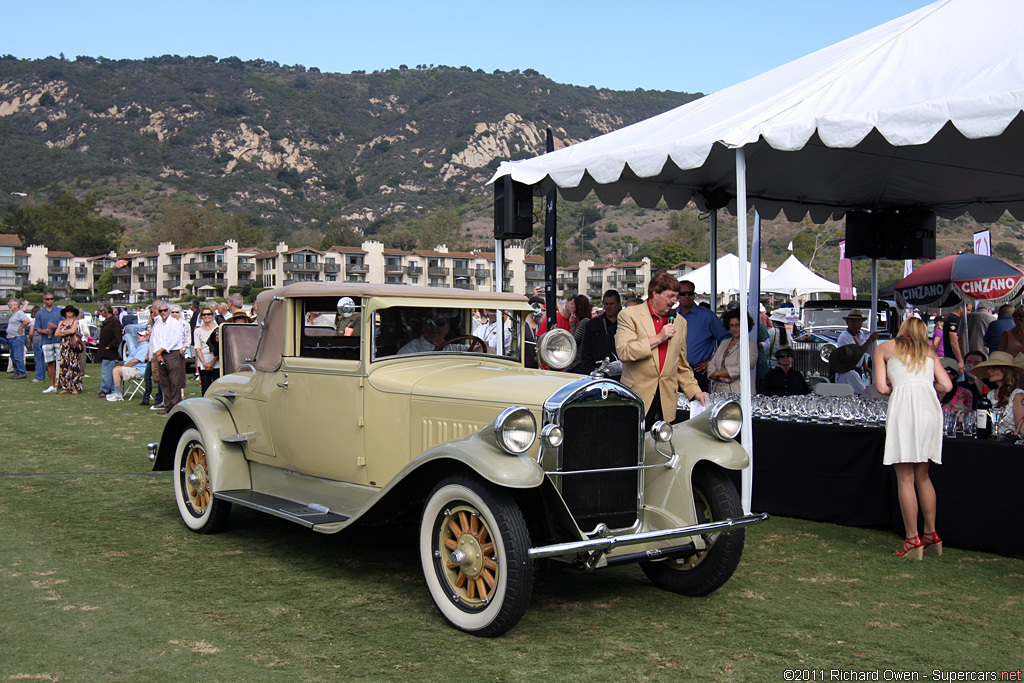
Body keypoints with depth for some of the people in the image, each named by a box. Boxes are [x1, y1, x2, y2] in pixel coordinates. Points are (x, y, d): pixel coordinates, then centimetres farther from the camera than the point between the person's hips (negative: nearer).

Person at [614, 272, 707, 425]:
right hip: (637, 398, -4)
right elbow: (624, 352, -12)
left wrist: (695, 391, 9)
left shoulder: (680, 322, 16)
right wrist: (657, 339, -13)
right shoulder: (629, 315, 0)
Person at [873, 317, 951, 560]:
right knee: (922, 476, 16)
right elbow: (946, 385, 12)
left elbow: (882, 387, 3)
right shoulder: (929, 352, 23)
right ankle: (931, 534, 18)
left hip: (904, 407, -4)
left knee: (905, 478, -2)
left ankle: (913, 540, -4)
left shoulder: (884, 348, 14)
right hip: (930, 407, 4)